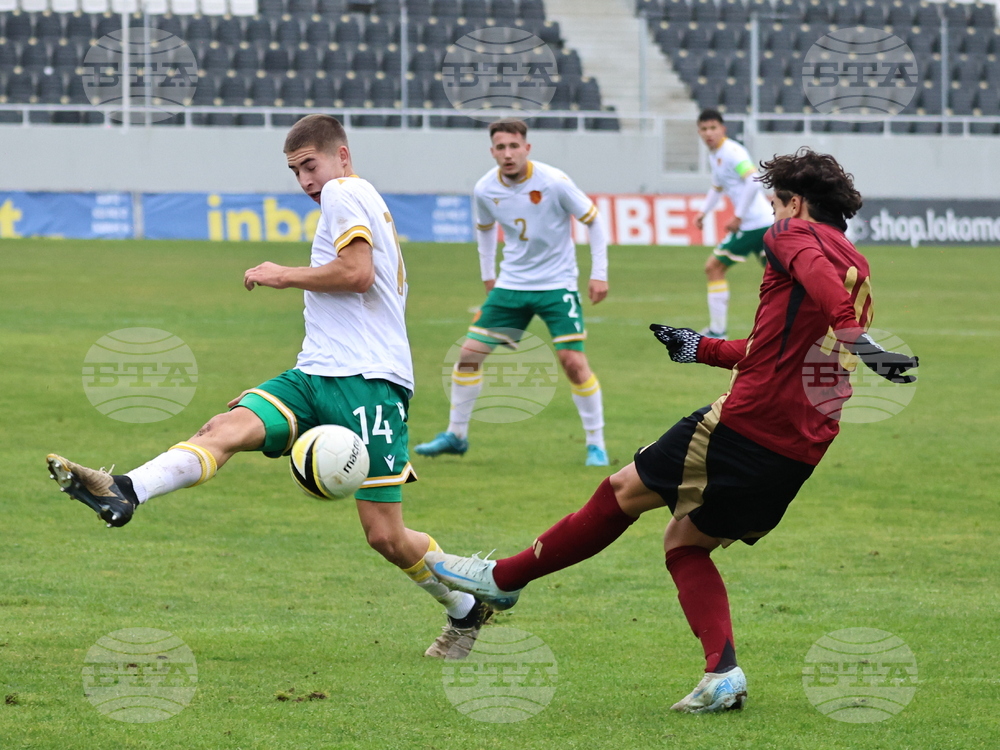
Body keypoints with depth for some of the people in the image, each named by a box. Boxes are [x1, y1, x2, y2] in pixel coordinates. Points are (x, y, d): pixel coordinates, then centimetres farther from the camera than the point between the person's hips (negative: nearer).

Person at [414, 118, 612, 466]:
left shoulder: (554, 182, -18)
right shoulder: (485, 190, -6)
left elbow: (593, 221, -7)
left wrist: (599, 274, -10)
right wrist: (488, 275, 18)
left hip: (557, 284, -4)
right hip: (511, 282, 4)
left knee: (573, 360, -15)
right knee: (469, 353, 0)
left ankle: (596, 443, -1)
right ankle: (456, 435, 16)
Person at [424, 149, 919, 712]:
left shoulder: (797, 235, -2)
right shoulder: (858, 266, 22)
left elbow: (817, 274, -27)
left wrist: (856, 337, -43)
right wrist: (700, 348, 37)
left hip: (747, 422, -8)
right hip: (801, 453, 8)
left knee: (625, 491, 7)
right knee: (684, 541, 15)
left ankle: (504, 579, 17)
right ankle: (722, 671, -3)